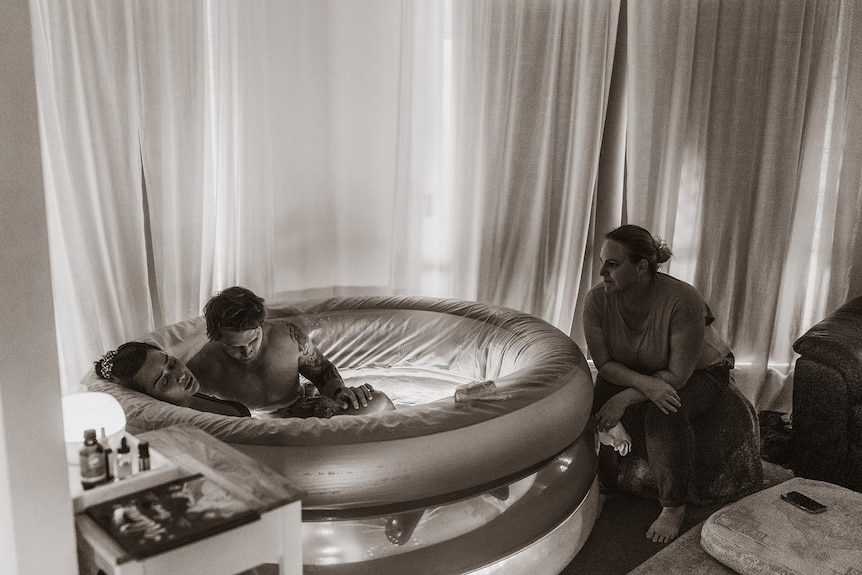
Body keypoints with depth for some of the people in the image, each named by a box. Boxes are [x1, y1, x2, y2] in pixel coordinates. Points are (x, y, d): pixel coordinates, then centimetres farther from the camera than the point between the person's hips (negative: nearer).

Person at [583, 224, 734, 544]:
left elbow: (678, 375, -30)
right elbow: (604, 363, -17)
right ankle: (602, 487, 2)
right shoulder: (597, 299, -22)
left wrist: (625, 398, -37)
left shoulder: (683, 301, -34)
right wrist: (645, 383, -35)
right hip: (630, 372, 4)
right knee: (590, 405, -23)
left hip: (700, 372, -4)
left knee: (663, 414, -33)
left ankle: (673, 508, -11)